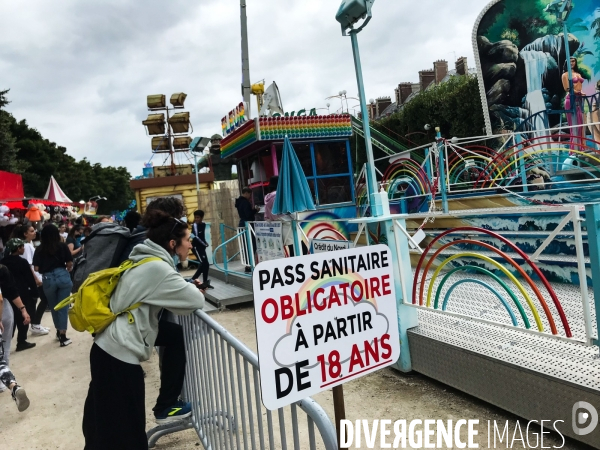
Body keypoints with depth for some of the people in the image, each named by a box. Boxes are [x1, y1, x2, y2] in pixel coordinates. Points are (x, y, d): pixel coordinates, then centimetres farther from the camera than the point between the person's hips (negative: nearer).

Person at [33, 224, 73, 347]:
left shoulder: (39, 249, 1)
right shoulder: (62, 246, -1)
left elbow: (36, 268, -2)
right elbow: (70, 264, -1)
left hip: (48, 279, 1)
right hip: (63, 276, -1)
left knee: (53, 307, 20)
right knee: (63, 306, 4)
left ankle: (59, 331, 34)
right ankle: (63, 336, 3)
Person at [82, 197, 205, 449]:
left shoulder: (146, 260, 6)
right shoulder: (157, 268, -19)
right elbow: (196, 301, -20)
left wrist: (187, 288, 2)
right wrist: (192, 290, 1)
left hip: (110, 346, 8)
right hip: (118, 355, -8)